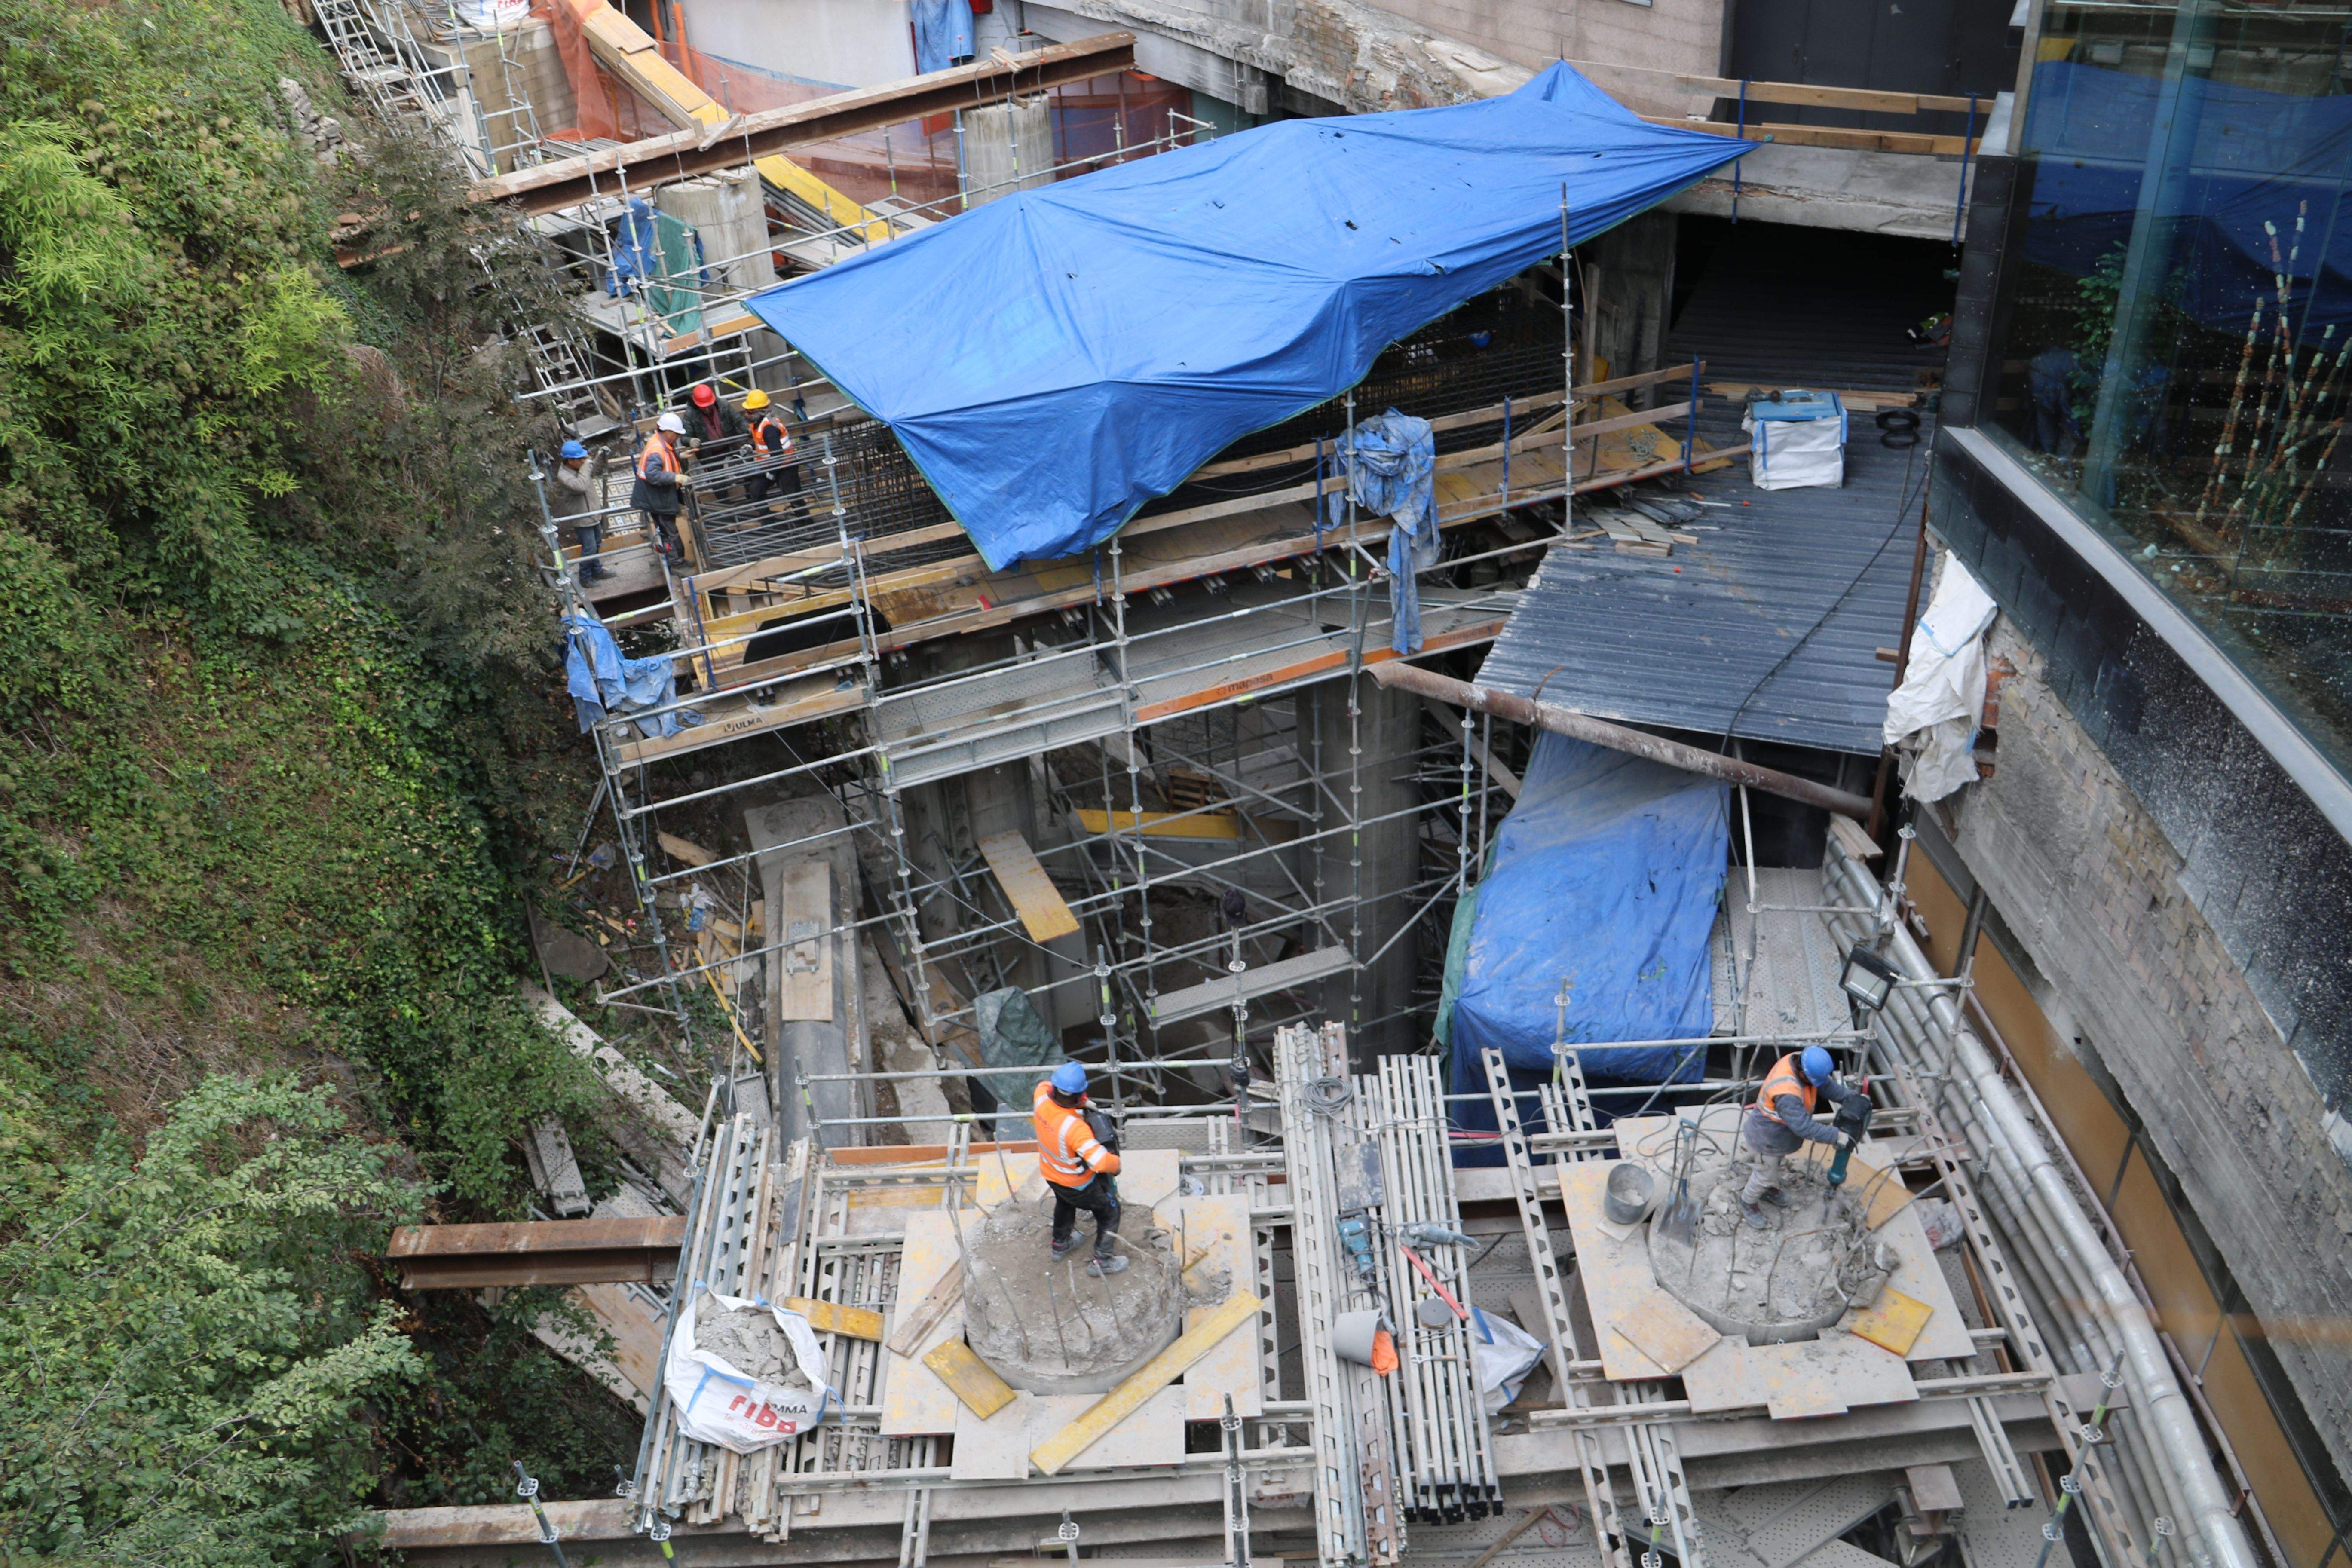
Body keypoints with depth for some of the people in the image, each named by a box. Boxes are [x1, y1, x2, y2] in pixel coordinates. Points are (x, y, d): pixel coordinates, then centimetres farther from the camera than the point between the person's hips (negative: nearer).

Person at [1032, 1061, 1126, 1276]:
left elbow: (1045, 1083, 0)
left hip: (1050, 1173, 7)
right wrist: (1115, 1163, -24)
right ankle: (1102, 1261, 35)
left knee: (1064, 1203, 38)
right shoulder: (1075, 1127, -45)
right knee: (1110, 1212, 20)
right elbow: (1101, 1162, -45)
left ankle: (1060, 1244, 60)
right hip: (1078, 1184, -7)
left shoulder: (1041, 1095, -28)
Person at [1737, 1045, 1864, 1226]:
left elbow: (1827, 1085, -2)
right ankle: (1748, 1202, 42)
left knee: (1776, 1163, 33)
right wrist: (1837, 1137, -37)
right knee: (1766, 1174, 16)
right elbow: (1804, 1127, -41)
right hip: (1767, 1139, -8)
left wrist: (1851, 1096, -9)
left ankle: (1769, 1190, 60)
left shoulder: (1799, 1061, -20)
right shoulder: (1786, 1094, -46)